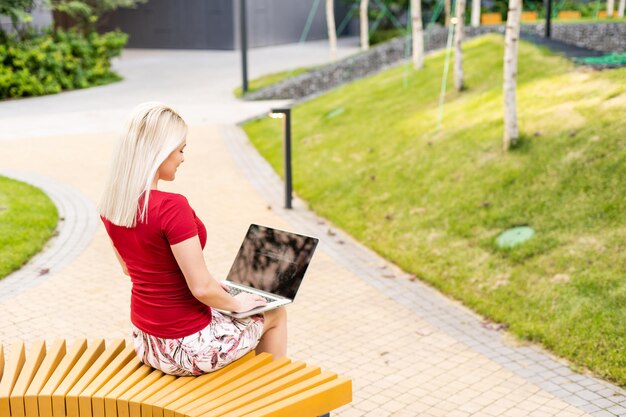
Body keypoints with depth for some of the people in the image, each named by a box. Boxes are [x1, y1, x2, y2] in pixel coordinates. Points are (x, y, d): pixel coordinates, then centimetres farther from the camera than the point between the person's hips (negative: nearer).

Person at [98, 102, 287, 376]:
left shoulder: (110, 204, -4)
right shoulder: (172, 207, -29)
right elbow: (202, 288, -26)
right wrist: (236, 303, -5)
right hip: (187, 349, -7)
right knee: (275, 313, 19)